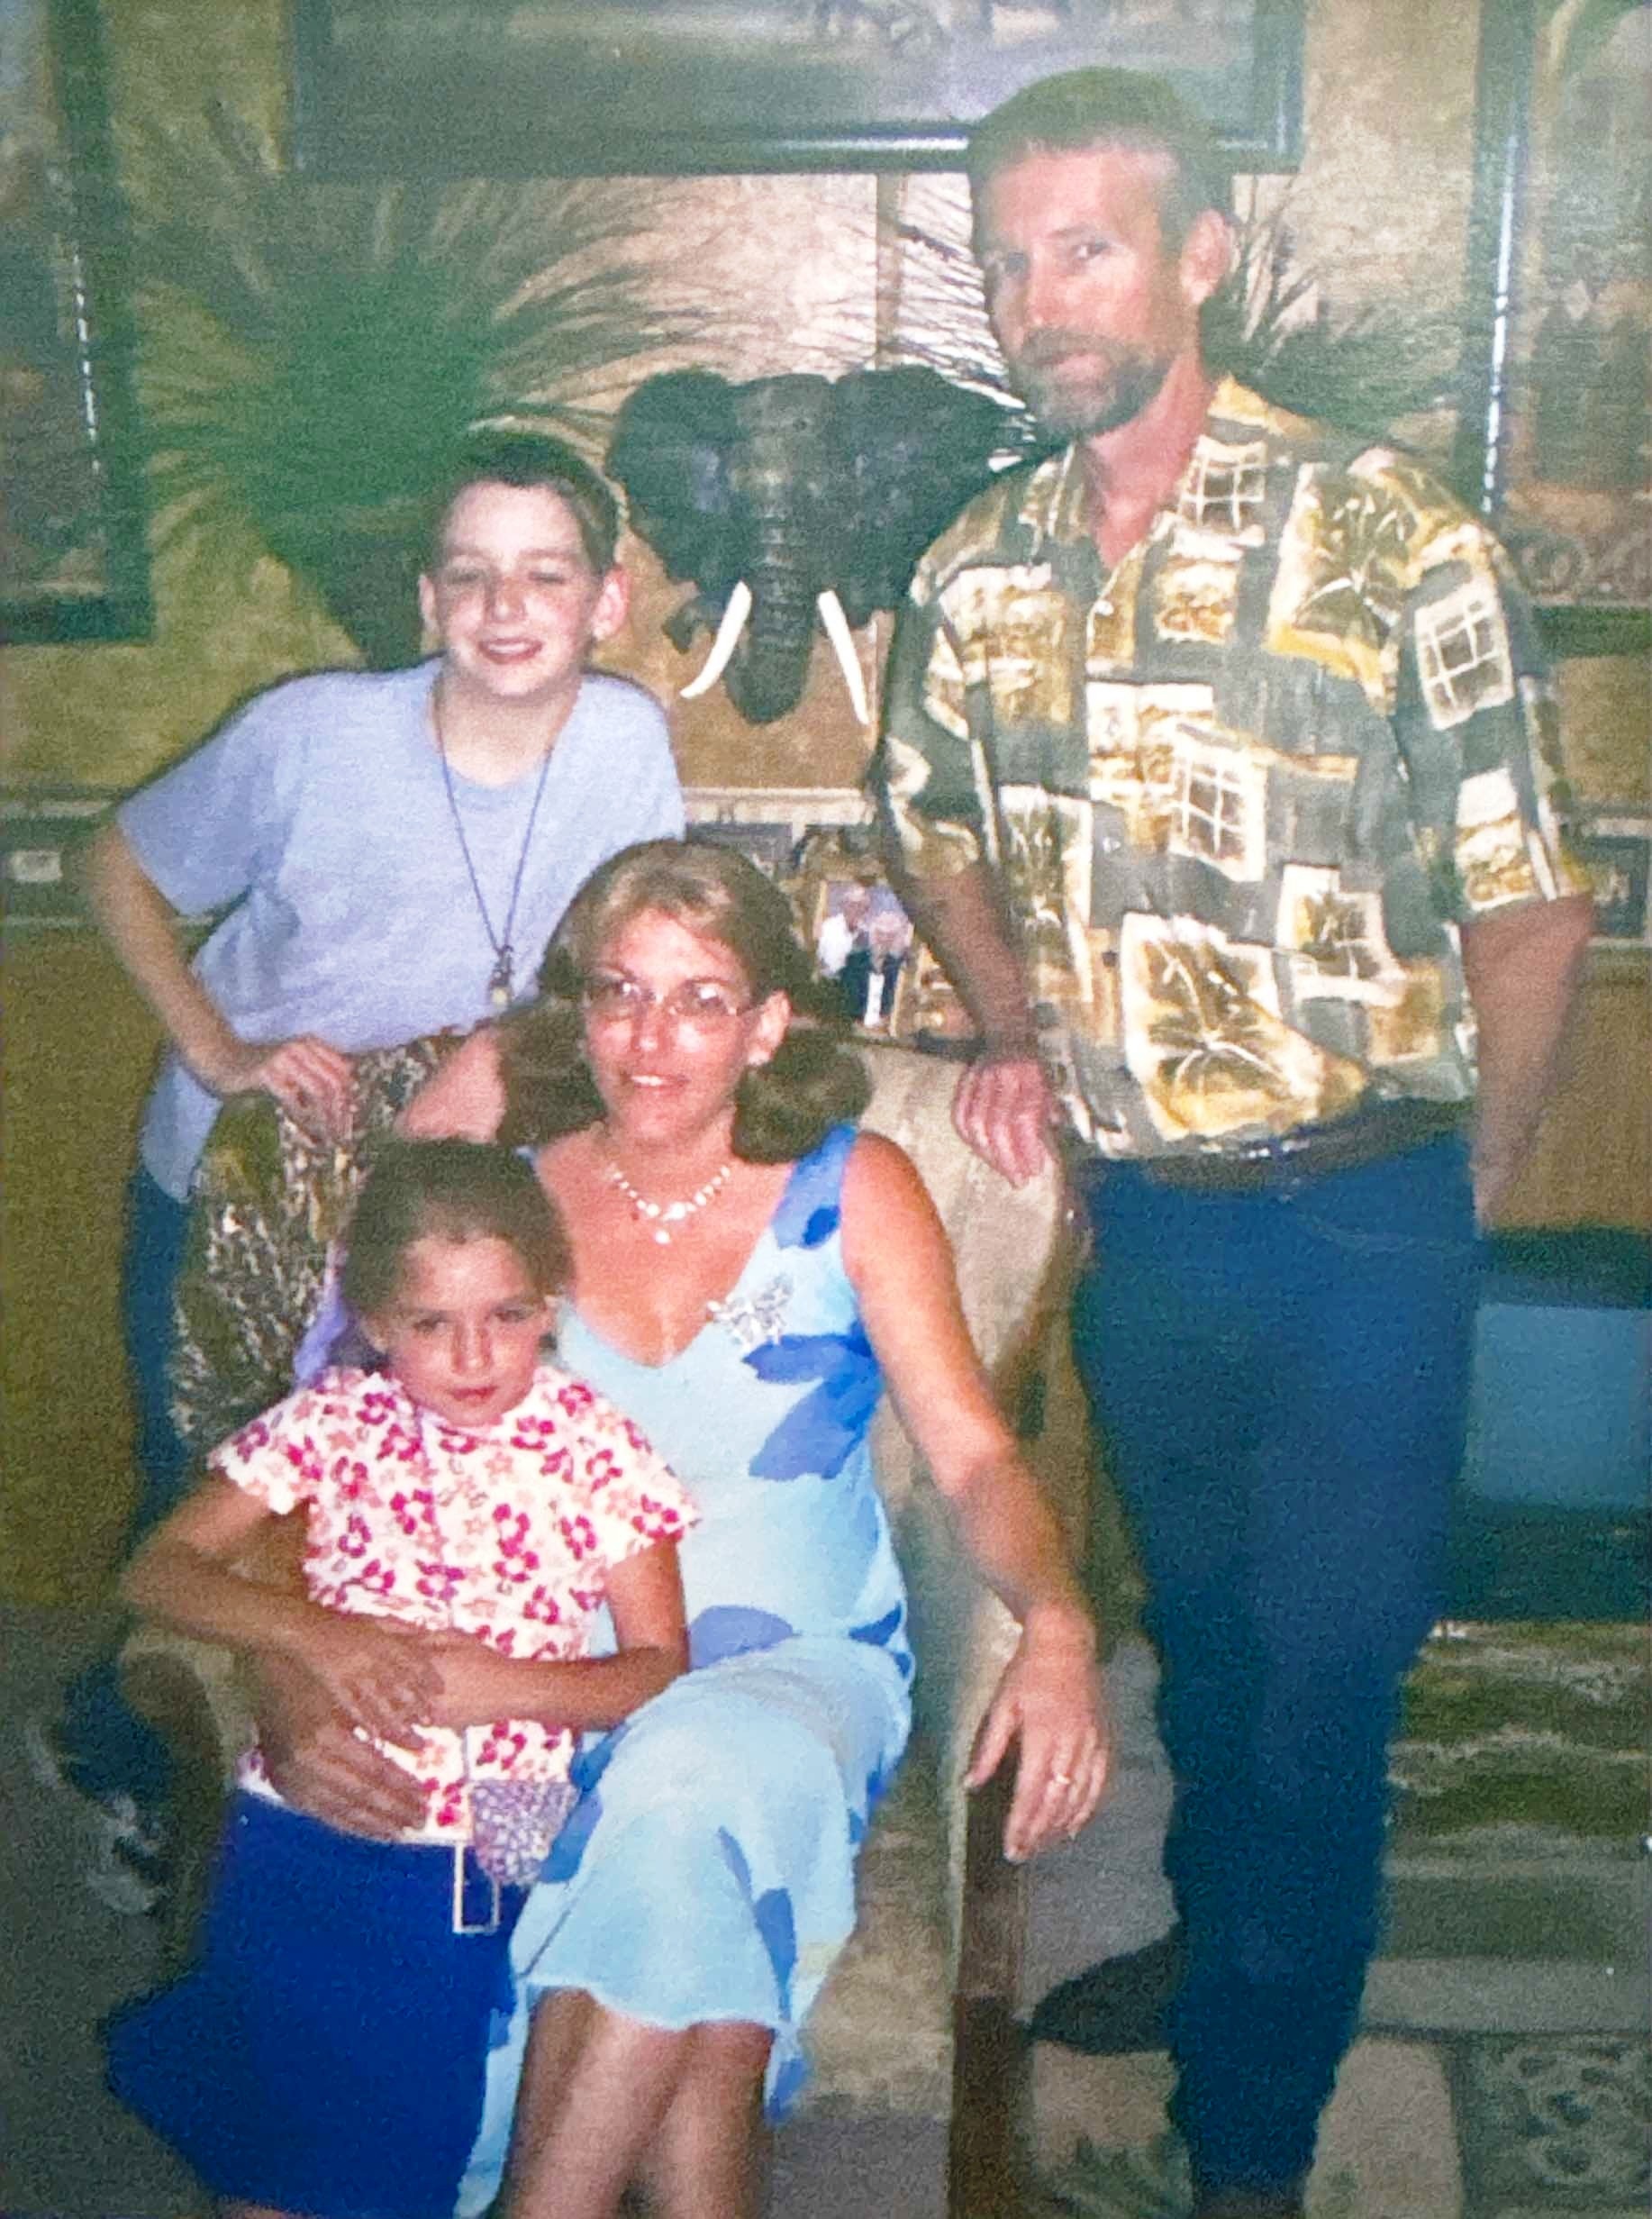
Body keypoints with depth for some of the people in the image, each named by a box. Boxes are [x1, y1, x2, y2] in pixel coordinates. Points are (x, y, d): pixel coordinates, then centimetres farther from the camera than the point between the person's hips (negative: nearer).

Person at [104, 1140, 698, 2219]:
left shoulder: (595, 1447, -4)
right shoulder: (337, 1420, 0)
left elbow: (660, 1666, -3)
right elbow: (161, 1568, -1)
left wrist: (502, 1685, -19)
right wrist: (317, 1635, -17)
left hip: (474, 1853, -1)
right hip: (295, 1836, 2)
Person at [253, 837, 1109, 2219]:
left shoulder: (853, 1191, 0)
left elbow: (975, 1454, -6)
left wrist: (1056, 1625, -27)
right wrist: (292, 1696, -20)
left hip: (803, 1667, 0)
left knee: (700, 1777, -35)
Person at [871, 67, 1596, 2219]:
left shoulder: (1390, 537, -15)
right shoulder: (975, 569, 0)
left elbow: (1529, 899, -10)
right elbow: (939, 836, 16)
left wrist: (1472, 1184, -2)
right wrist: (1017, 1028, 4)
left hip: (1359, 1220, -4)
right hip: (1138, 1212, 5)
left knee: (1323, 1676, 5)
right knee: (1200, 1627, 24)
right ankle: (1219, 1940, 50)